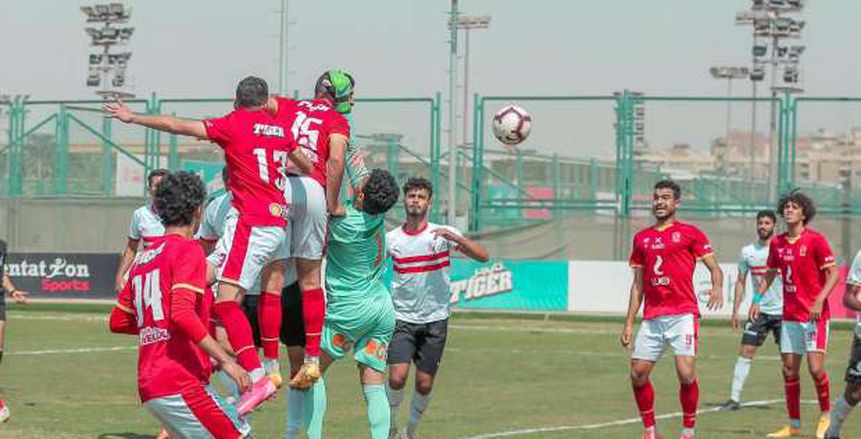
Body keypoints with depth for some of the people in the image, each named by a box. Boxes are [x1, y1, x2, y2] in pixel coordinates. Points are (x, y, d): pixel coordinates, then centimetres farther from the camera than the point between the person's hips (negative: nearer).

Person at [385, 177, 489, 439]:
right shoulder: (391, 239, 1)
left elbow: (483, 256, -12)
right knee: (397, 377, -14)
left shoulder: (443, 234, -3)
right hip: (402, 319, 0)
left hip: (435, 321, 0)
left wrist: (454, 237, -26)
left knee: (425, 384, 1)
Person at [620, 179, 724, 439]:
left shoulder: (689, 233, 4)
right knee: (637, 373, -1)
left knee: (686, 373, -15)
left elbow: (714, 266, -1)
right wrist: (629, 323, 16)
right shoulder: (642, 238, 17)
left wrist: (717, 286, -24)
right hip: (652, 318, 5)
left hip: (683, 315, -5)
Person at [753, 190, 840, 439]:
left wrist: (819, 301, -22)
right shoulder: (777, 243, 8)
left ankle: (826, 416, 9)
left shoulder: (816, 240, -9)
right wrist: (757, 299, 11)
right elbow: (771, 274, 22)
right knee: (789, 370, 5)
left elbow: (833, 273, -11)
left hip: (814, 314, -6)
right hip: (789, 315, 6)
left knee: (815, 367, -13)